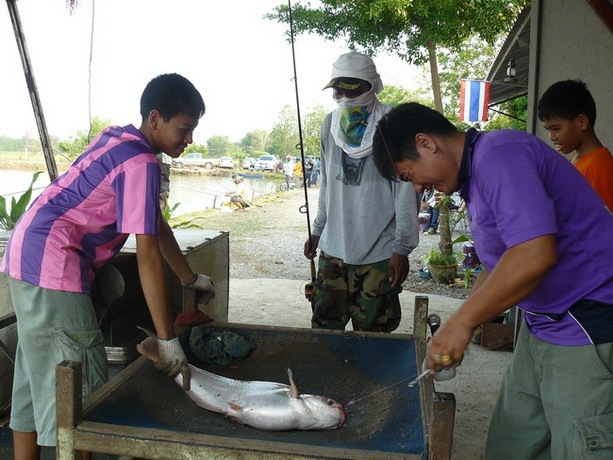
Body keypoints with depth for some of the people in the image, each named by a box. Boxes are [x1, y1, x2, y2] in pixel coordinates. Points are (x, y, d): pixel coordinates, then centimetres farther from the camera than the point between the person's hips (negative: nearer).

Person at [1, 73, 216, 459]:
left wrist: (191, 278, 24)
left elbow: (156, 224, 18)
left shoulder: (120, 141, 12)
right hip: (51, 264, -10)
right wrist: (168, 340, -17)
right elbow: (148, 255, -21)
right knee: (78, 388, -3)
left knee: (35, 380, 18)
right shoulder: (140, 163, -18)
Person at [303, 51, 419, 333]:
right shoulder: (330, 124, 8)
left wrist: (402, 248, -10)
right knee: (324, 327, 10)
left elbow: (406, 192, -9)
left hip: (378, 254, -5)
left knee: (371, 334, 4)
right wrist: (317, 231, 17)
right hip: (333, 248, 5)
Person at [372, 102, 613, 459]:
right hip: (542, 324, 10)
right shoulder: (475, 178, 13)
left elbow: (534, 255, -31)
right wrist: (455, 334, 10)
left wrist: (462, 322, -21)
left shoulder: (499, 155, -19)